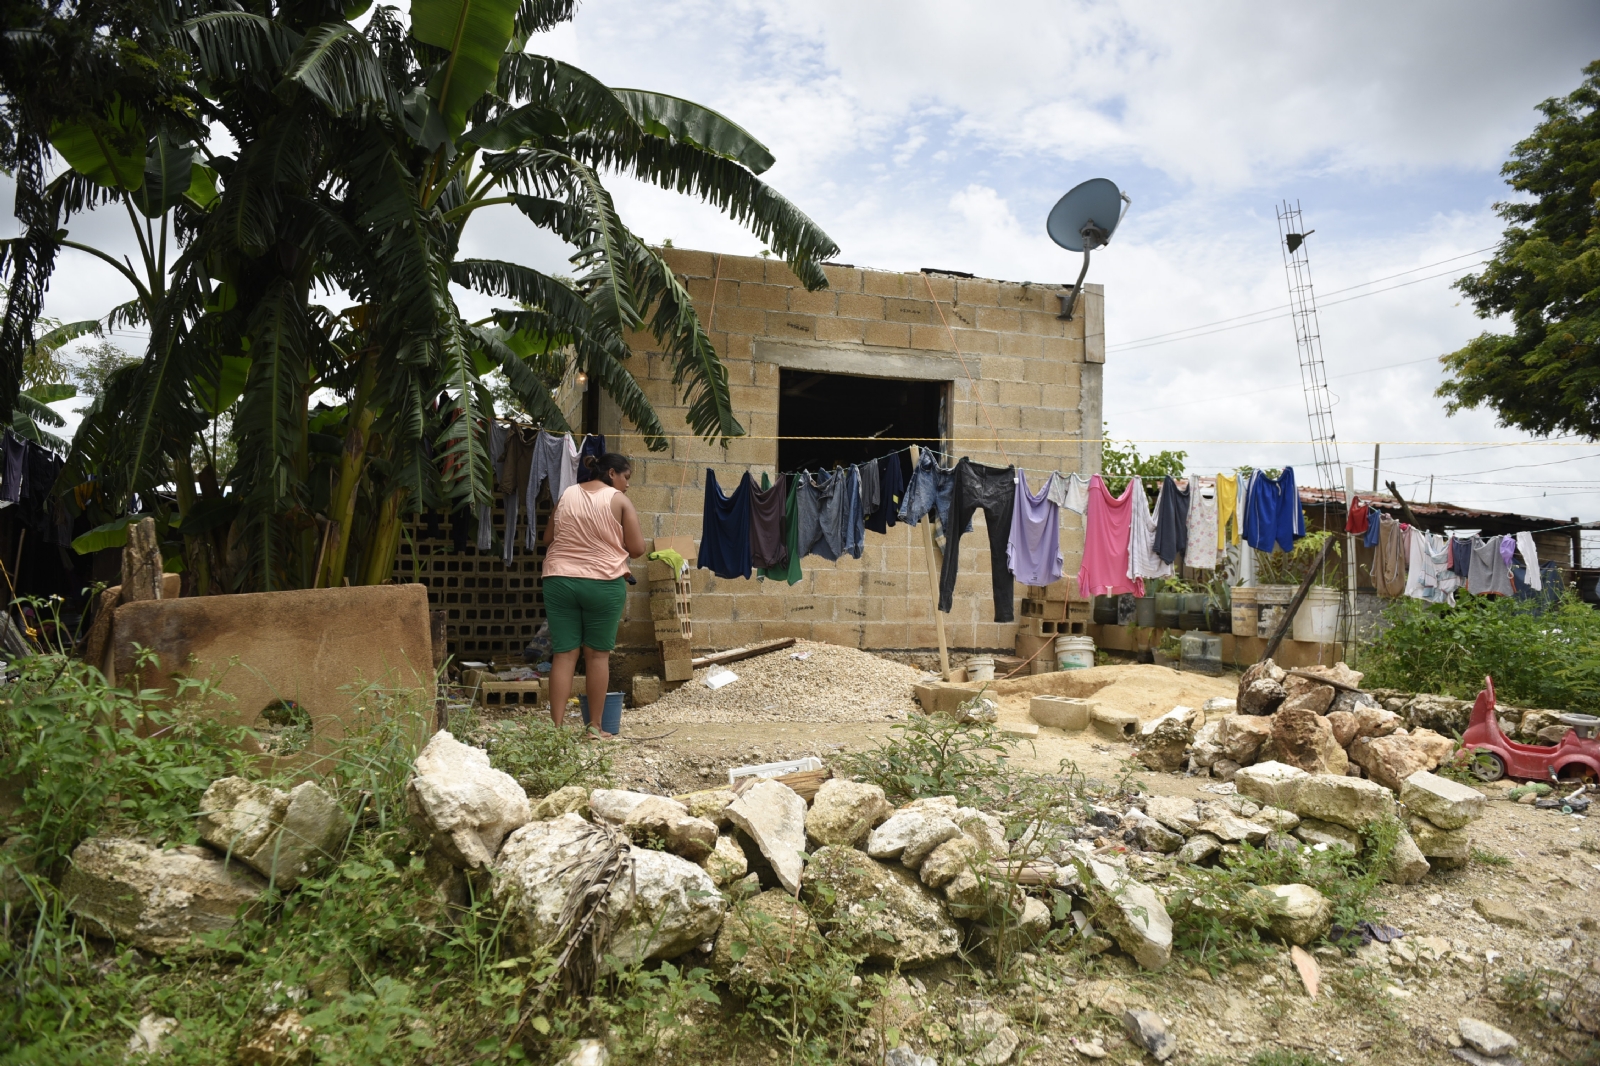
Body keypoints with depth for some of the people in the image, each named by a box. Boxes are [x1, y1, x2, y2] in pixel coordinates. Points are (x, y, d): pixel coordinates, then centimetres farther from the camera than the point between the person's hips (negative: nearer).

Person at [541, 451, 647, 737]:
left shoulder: (567, 495, 9)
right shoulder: (619, 500, -3)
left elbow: (548, 539, 14)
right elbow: (637, 549, -3)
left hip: (560, 580, 3)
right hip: (604, 583, -3)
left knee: (563, 654, 4)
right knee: (598, 654, 7)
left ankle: (557, 726, 2)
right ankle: (594, 726, 12)